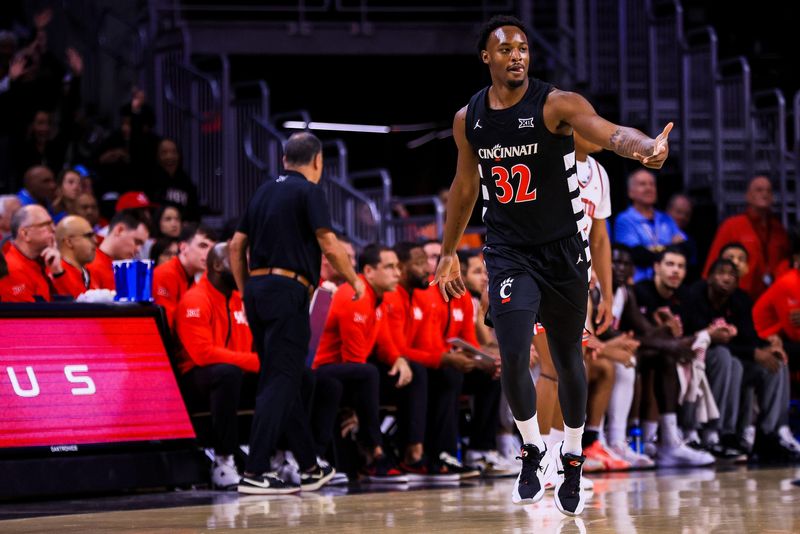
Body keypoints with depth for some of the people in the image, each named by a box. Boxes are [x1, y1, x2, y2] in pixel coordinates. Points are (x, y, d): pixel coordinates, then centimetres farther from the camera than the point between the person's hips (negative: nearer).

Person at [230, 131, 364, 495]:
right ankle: (254, 473, -16)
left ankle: (310, 468, 21)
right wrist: (354, 281, 3)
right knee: (281, 382, -8)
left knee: (284, 379, 13)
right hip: (287, 291, -8)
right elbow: (329, 246, -11)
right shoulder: (309, 192, -4)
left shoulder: (264, 192, 16)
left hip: (257, 289, 8)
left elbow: (237, 245, 16)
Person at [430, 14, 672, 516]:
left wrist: (644, 146, -53)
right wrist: (449, 252, 19)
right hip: (509, 253, 2)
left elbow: (608, 132, -32)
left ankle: (572, 460, 28)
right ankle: (533, 450, 9)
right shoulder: (468, 119, 1)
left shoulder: (556, 104, -13)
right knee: (513, 358, -14)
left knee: (569, 360, 9)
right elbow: (465, 186, 16)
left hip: (563, 250, -2)